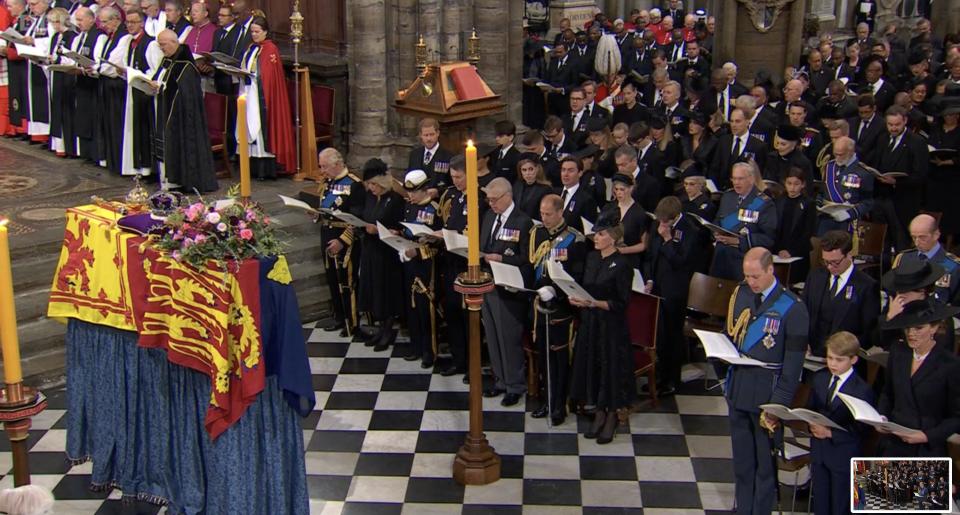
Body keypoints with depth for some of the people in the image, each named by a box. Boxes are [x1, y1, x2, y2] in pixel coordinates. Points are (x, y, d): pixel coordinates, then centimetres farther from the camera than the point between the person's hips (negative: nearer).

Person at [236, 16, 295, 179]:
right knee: (250, 128, 3)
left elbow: (269, 75, -14)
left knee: (262, 127, -10)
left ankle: (266, 169, -9)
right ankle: (253, 167, 5)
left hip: (262, 95, -8)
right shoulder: (251, 49, 18)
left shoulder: (271, 49, -6)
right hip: (249, 94, 8)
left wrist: (251, 74, -20)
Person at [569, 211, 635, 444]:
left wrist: (593, 303, -24)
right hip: (589, 322, 7)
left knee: (611, 366, 2)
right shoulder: (591, 258, 6)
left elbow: (621, 303, -15)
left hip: (611, 326, -7)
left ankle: (612, 418, 18)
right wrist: (578, 298, -4)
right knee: (591, 365, 11)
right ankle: (599, 413, 26)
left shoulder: (621, 265, -14)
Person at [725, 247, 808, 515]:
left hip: (767, 393, -5)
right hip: (737, 389, 5)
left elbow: (793, 363, -13)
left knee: (765, 460, 8)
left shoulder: (792, 308, -14)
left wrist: (779, 404, -15)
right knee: (741, 455, 17)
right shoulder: (739, 294, 2)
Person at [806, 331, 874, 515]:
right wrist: (811, 424, -12)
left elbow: (860, 429, -16)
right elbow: (809, 409, 10)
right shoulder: (819, 378, 3)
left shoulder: (862, 390, -16)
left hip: (843, 456, -5)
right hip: (819, 451, 5)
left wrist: (831, 433, -23)